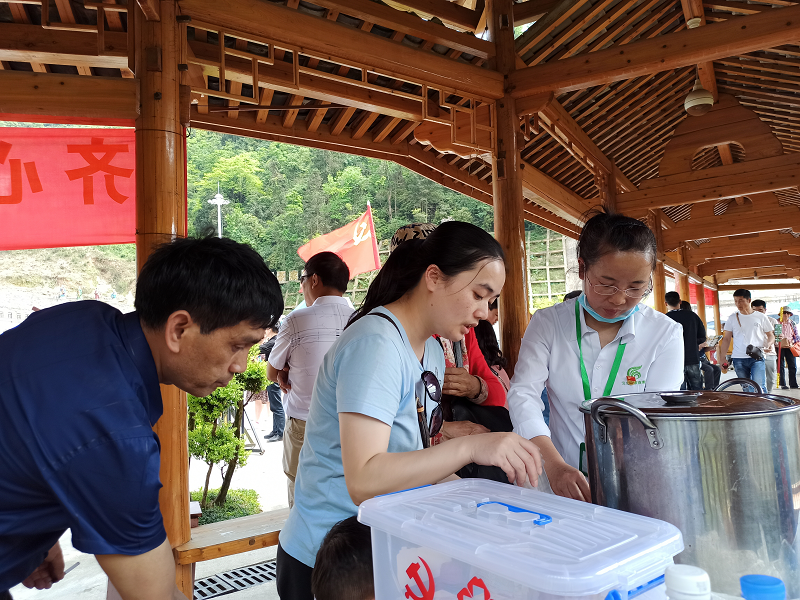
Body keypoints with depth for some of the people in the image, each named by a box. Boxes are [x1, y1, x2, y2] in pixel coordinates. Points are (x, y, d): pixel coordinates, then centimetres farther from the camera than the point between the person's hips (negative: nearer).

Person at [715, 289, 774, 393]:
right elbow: (726, 339, 11)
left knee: (759, 388, -14)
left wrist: (762, 348, -11)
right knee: (746, 390, 7)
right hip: (739, 360, 2)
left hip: (757, 358, -2)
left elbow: (771, 336, 9)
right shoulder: (732, 318, 9)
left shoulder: (761, 317, 5)